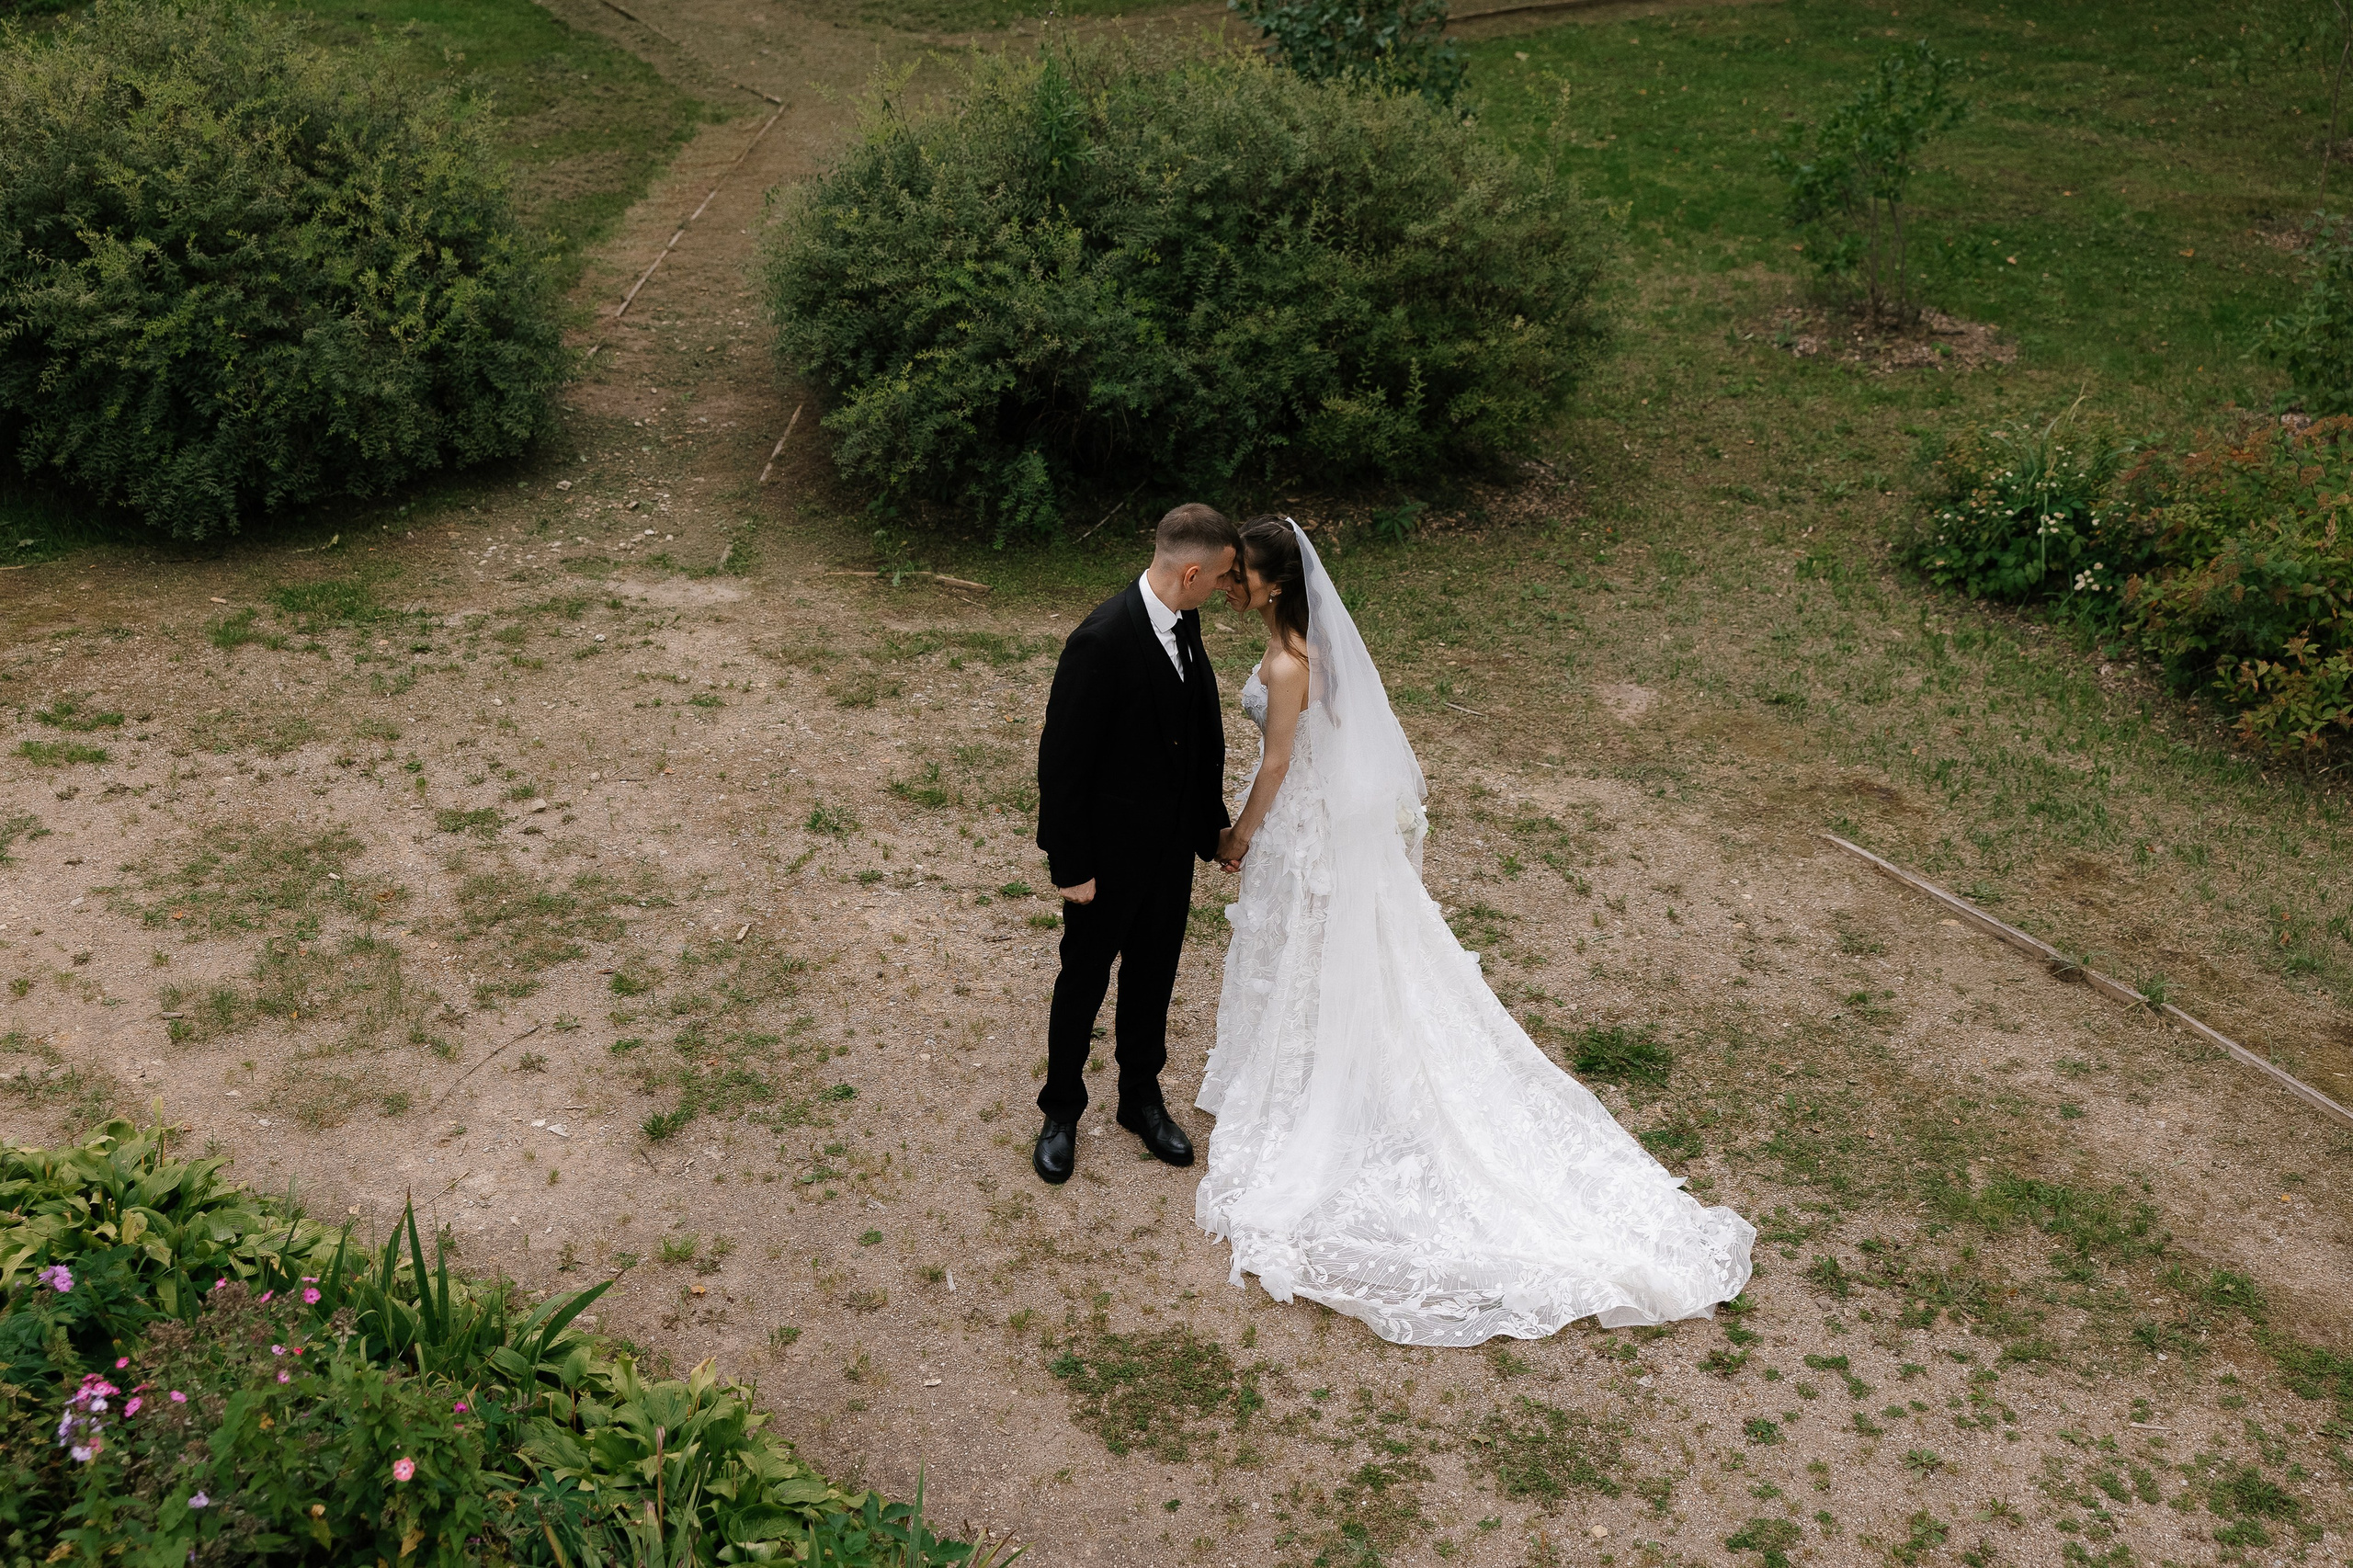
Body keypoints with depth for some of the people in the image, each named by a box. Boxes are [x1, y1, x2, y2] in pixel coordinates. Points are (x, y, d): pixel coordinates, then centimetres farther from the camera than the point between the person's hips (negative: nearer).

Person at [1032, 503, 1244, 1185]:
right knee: (1085, 979, 13)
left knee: (1154, 974, 21)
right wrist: (1070, 866, -17)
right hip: (1110, 853, -7)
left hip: (1173, 846, 7)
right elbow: (1061, 762, -22)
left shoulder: (1182, 621, -3)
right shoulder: (1101, 642, -28)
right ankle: (1061, 1111, 33)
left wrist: (1211, 821, 13)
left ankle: (1141, 1097, 40)